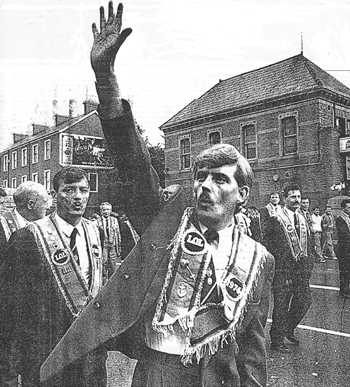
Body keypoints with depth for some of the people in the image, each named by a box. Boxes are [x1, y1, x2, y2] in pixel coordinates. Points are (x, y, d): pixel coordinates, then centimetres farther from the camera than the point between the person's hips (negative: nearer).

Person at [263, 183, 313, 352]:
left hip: (301, 268, 7)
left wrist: (308, 265, 11)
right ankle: (277, 341, 19)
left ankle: (288, 330, 35)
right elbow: (268, 245, -11)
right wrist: (272, 267, -12)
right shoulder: (276, 220, -11)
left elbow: (307, 244, 17)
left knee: (305, 301, 11)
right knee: (281, 306, 2)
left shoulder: (302, 219, 11)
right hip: (283, 269, -6)